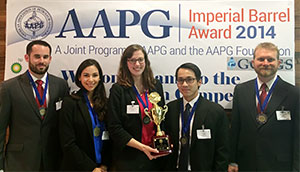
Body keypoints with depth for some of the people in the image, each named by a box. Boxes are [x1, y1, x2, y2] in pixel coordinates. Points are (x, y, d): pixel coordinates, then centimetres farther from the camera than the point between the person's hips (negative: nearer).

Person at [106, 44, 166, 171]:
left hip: (154, 155, 4)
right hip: (129, 158, -4)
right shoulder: (118, 90, -9)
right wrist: (141, 147, -17)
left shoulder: (156, 86, 5)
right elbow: (114, 128, -12)